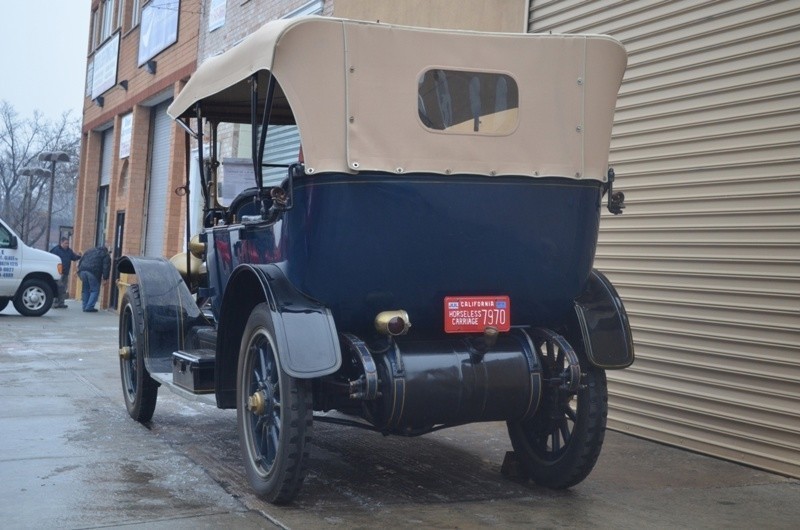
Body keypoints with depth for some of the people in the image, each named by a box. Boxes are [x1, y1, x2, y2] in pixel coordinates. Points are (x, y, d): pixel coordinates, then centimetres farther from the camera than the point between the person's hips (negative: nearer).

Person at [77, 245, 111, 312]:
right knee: (95, 290, 2)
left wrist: (79, 272, 25)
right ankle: (89, 307, -6)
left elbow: (80, 261, 26)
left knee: (85, 289, 16)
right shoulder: (105, 255, 12)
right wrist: (105, 278, -2)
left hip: (83, 271, 5)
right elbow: (106, 267, 0)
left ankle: (85, 306, 16)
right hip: (93, 272, -5)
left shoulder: (89, 251, 29)